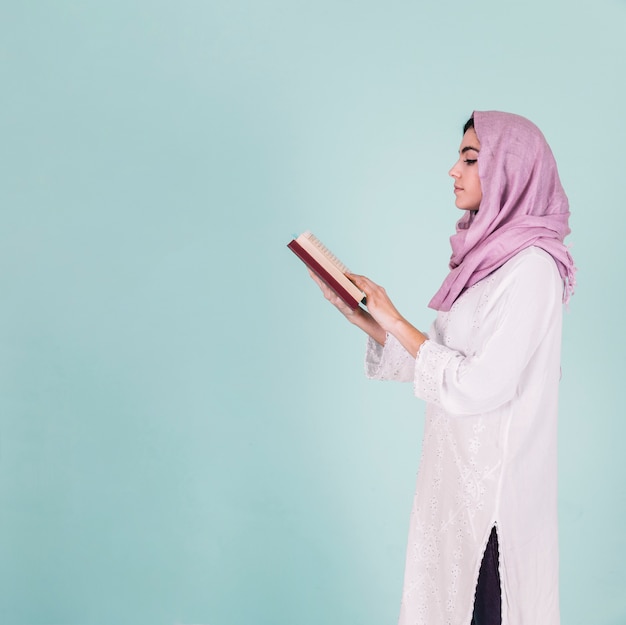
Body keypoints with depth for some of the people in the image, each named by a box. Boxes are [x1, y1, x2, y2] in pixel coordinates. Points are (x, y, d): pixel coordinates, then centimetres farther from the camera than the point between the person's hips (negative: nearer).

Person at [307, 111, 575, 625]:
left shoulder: (530, 267, -18)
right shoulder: (488, 254, 10)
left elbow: (480, 385, -22)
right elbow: (435, 359, 10)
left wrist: (395, 321, -15)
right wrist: (359, 316, 2)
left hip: (496, 478, -8)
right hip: (461, 466, 8)